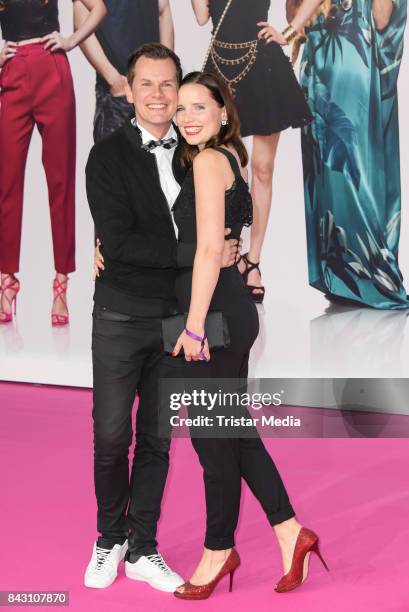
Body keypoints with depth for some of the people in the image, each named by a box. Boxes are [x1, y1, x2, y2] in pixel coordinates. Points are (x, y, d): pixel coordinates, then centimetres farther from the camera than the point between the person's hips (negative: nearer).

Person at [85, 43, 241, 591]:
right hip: (121, 319, -3)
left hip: (175, 318, 3)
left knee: (157, 440, 11)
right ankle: (109, 540, 26)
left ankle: (142, 549, 24)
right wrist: (199, 254, -21)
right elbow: (118, 243, -19)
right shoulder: (109, 155, -9)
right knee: (112, 438, 4)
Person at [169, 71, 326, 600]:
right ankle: (289, 530, 19)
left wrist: (195, 326, -19)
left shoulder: (207, 160, -12)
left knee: (212, 436, 3)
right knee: (232, 429, 15)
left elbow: (209, 248, -18)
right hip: (231, 311, 10)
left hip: (217, 312, -10)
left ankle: (218, 549, 17)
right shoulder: (230, 157, 17)